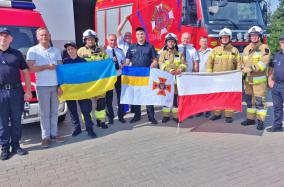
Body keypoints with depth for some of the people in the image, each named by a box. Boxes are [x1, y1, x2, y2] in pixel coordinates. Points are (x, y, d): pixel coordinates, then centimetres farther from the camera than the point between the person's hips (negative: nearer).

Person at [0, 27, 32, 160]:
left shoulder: (17, 54, 11)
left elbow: (25, 73, 10)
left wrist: (28, 91, 4)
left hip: (16, 91, 1)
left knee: (16, 120, 8)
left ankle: (16, 145, 21)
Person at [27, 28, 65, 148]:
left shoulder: (56, 50, 12)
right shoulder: (33, 50, 0)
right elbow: (30, 68, -9)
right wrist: (47, 67, -12)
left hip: (55, 85, 4)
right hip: (42, 86, -3)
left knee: (54, 111, 9)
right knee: (45, 112, 0)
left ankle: (54, 134, 18)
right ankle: (45, 136, 8)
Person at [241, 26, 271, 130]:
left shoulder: (264, 48, -4)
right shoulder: (246, 49, 13)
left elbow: (263, 63, -17)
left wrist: (250, 68, -25)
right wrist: (242, 69, -2)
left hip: (259, 80, -6)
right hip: (248, 79, 6)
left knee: (260, 100, -4)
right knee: (249, 99, 13)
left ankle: (261, 121, 4)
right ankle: (250, 118, 24)